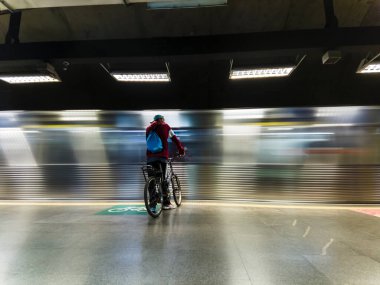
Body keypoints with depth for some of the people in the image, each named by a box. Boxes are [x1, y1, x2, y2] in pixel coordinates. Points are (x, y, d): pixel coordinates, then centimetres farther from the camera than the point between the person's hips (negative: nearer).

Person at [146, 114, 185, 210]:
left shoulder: (149, 128, 19)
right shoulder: (165, 126, 10)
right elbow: (175, 139, 9)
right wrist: (181, 150, 15)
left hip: (150, 156, 3)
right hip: (162, 155, -3)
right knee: (163, 179, 3)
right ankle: (166, 203, 8)